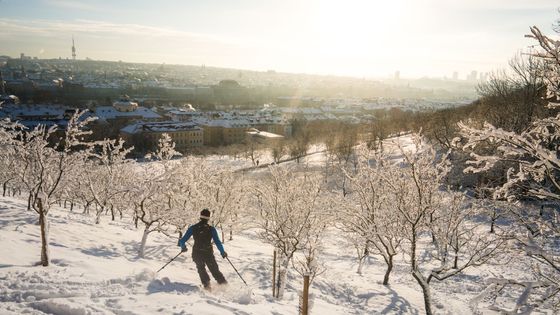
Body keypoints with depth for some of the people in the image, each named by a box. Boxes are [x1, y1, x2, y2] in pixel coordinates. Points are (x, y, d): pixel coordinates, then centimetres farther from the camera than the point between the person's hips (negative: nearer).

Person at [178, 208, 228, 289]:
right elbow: (217, 242, -9)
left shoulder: (193, 228, -5)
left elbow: (182, 240, -3)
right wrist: (223, 252, 5)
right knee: (215, 270, 14)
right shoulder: (211, 229, -9)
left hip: (197, 254, 1)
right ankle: (223, 283, 5)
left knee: (201, 269, 23)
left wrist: (183, 247, 18)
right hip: (208, 254, -1)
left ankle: (206, 283, 4)